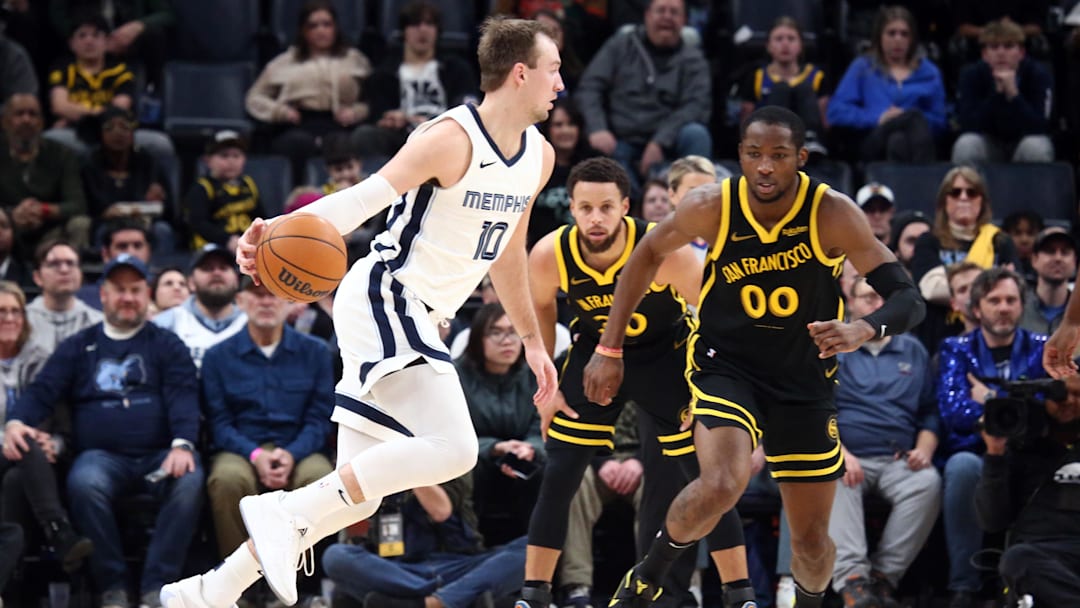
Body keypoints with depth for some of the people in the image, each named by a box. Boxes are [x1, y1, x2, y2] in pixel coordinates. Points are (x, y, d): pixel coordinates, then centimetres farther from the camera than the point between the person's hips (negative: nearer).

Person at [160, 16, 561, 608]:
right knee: (453, 448, -25)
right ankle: (284, 513, -22)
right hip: (382, 298, -9)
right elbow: (363, 198, -25)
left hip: (413, 318, 9)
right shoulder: (449, 138, -15)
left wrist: (533, 340, 33)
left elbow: (507, 251, 27)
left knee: (358, 491, 7)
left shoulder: (538, 157, 11)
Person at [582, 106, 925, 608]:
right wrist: (610, 349, 2)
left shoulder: (833, 214, -21)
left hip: (804, 378, 1)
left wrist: (863, 330, -45)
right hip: (724, 364, -1)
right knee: (721, 486, -29)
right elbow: (648, 255, 2)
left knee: (812, 538, 7)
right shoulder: (712, 206, -18)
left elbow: (909, 300, -23)